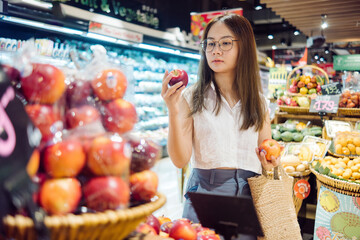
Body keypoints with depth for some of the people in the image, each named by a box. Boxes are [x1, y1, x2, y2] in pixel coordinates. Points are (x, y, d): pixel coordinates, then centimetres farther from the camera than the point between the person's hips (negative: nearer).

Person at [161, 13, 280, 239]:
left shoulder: (259, 102, 8)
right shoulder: (192, 97, -2)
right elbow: (180, 159, -10)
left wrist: (271, 162, -6)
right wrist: (174, 111, -21)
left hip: (250, 195, 3)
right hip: (204, 192, -2)